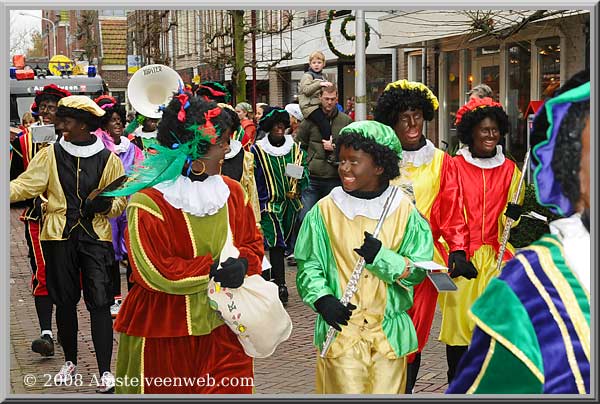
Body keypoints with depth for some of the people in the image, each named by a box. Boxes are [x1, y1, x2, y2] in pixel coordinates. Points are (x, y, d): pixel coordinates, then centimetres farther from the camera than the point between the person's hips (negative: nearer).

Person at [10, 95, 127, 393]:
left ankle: (105, 370, -3)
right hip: (59, 237, 2)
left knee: (99, 302, -8)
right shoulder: (51, 154, 3)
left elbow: (121, 201, 7)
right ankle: (70, 361, 28)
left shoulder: (108, 159, 1)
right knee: (64, 300, 10)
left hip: (95, 237, -2)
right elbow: (24, 185, -6)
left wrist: (106, 204, -15)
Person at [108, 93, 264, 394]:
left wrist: (242, 264, -12)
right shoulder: (149, 203, -15)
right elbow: (154, 272, -18)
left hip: (222, 328, 5)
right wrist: (213, 270, -20)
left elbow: (253, 242, 12)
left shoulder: (232, 192, 5)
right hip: (163, 336, -4)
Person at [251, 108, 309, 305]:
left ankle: (273, 280, 25)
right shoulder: (257, 150, -2)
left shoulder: (295, 149, 7)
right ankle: (280, 286, -14)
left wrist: (300, 175, -13)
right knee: (276, 243, -13)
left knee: (283, 243, 11)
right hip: (269, 204, -4)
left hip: (290, 204, 4)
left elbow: (305, 177, 10)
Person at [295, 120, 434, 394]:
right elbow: (308, 265, 2)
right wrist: (322, 299, -15)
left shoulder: (404, 210, 1)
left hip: (388, 332, 1)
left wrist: (381, 257, -17)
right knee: (346, 390, -4)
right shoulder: (325, 210, 0)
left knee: (387, 391, 7)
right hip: (341, 328, -1)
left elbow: (418, 271, -1)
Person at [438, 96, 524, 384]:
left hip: (494, 256, 3)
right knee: (458, 316, -1)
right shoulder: (456, 166, 0)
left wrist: (512, 214, -11)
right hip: (461, 255, -2)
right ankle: (455, 383, 9)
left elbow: (507, 220, 13)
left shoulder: (509, 169, 9)